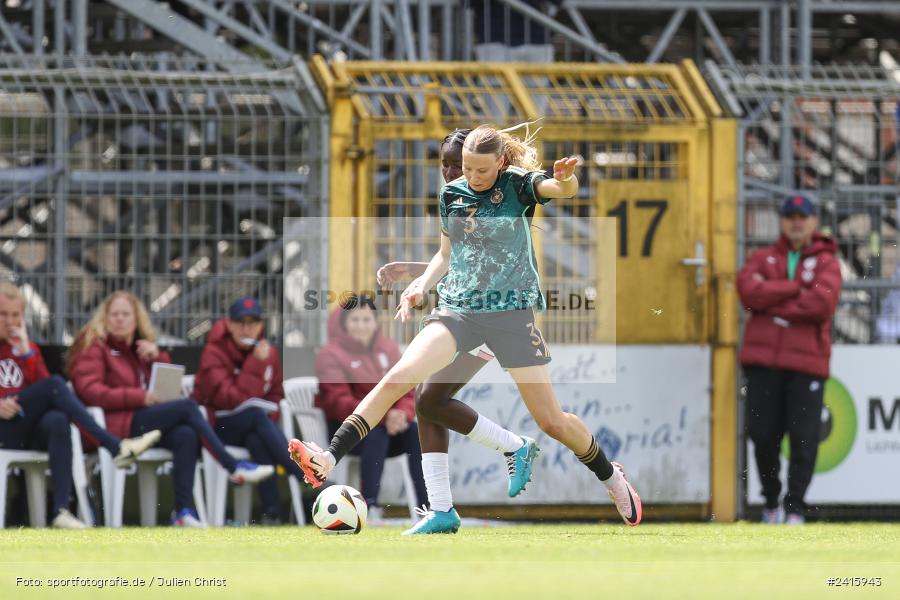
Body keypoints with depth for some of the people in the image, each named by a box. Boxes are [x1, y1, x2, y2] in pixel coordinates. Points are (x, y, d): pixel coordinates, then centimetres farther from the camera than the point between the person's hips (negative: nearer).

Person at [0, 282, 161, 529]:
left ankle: (61, 510, -46)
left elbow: (41, 385, 7)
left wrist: (26, 353, -4)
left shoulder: (27, 347, 21)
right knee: (55, 385, -26)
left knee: (57, 421, -35)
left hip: (32, 432, 4)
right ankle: (116, 447, -35)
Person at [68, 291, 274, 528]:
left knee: (186, 435, -27)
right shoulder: (93, 345, 5)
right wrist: (139, 397, -17)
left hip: (140, 420, 6)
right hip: (115, 424, -6)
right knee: (187, 407, -21)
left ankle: (184, 510, -37)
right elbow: (90, 391, -10)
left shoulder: (139, 347, 25)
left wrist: (157, 356, 6)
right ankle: (234, 467, -17)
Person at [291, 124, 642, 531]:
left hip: (512, 311, -3)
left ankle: (611, 477, 25)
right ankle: (328, 460, -26)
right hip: (457, 310, 3)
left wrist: (565, 179, -51)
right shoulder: (452, 193, 7)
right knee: (397, 377, -19)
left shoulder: (517, 185, -6)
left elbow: (563, 189, -27)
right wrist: (422, 286, 1)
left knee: (551, 421, 0)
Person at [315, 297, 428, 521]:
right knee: (376, 434, -36)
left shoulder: (388, 348, 10)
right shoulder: (330, 354, -5)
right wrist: (384, 416, -33)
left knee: (417, 434, -24)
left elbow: (406, 391, 4)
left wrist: (402, 415, -22)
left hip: (389, 423, 4)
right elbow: (339, 402, -19)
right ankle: (370, 509, -43)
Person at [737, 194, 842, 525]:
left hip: (807, 363, -2)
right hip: (763, 361, 2)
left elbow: (822, 303, -10)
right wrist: (796, 288, -7)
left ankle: (795, 507, -1)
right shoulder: (762, 258, 15)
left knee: (804, 440, -8)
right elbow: (749, 292, -5)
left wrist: (771, 301, -6)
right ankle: (771, 502, 17)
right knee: (763, 436, 2)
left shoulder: (826, 263, 9)